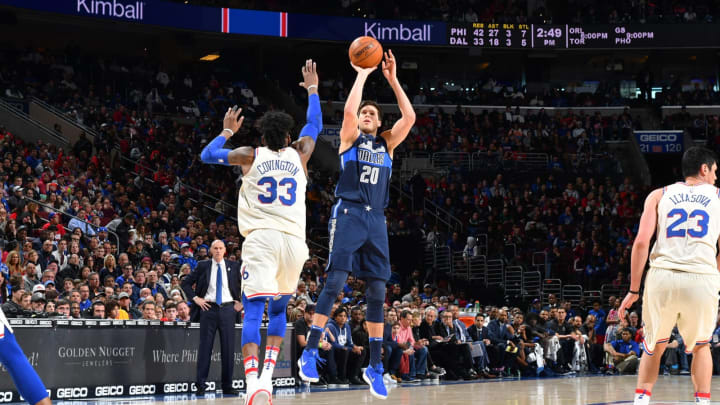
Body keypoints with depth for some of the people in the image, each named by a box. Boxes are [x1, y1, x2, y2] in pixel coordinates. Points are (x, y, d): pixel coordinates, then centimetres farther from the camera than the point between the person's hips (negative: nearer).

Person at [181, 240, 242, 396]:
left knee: (228, 348, 2)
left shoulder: (234, 266, 6)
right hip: (208, 308, -1)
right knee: (205, 347, -1)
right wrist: (195, 298, -2)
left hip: (227, 309, 1)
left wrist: (241, 302, 6)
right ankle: (201, 385, 2)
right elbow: (186, 283, 9)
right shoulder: (203, 266, 5)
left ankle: (228, 386, 8)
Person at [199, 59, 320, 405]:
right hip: (293, 239, 2)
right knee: (279, 308, 21)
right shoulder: (298, 154, 15)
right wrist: (312, 89, 45)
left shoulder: (250, 155, 10)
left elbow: (208, 156, 21)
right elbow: (314, 126, 33)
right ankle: (268, 375, 8)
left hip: (261, 238, -2)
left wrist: (227, 131, 35)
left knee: (253, 311, -8)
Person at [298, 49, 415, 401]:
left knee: (377, 291, 2)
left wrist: (392, 80, 3)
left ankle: (375, 366, 7)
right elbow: (348, 111, -13)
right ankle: (310, 352, -10)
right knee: (335, 282, -14)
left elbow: (410, 117, 5)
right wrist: (362, 75, -6)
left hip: (376, 220, 4)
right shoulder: (350, 138, 7)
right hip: (348, 214, -4)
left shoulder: (387, 144, 17)